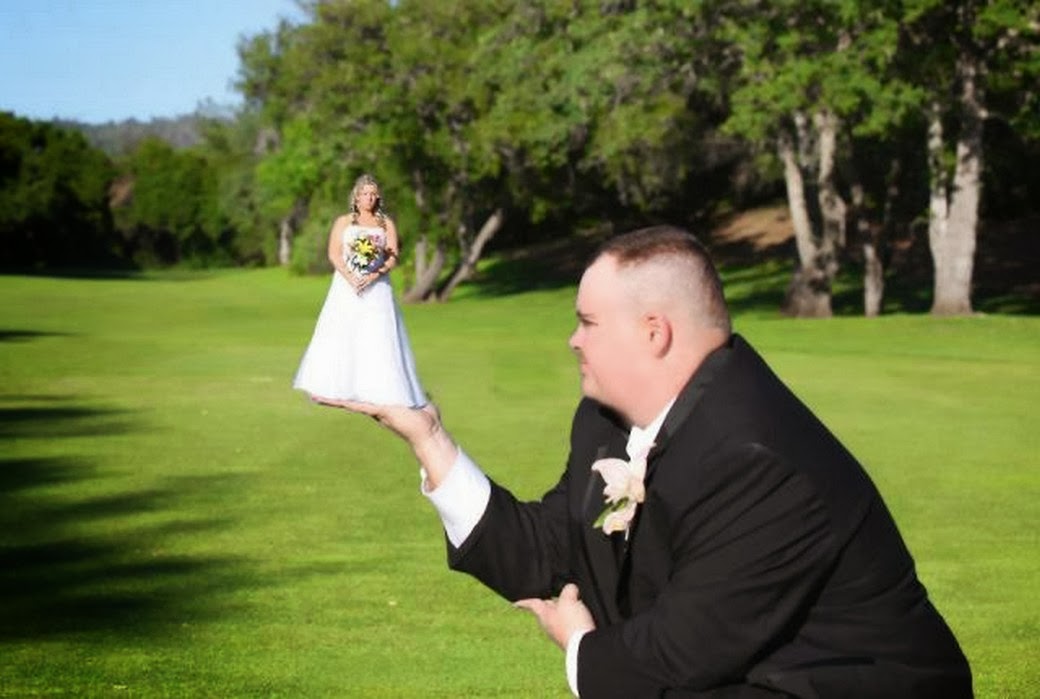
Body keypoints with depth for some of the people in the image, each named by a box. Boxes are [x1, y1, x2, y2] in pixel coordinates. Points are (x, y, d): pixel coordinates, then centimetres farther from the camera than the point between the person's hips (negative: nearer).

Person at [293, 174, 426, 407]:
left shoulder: (386, 224, 11)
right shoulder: (343, 222, 10)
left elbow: (393, 257, 2)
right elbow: (334, 254, 0)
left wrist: (375, 275, -16)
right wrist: (351, 278, -15)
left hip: (376, 289, 0)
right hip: (346, 286, 0)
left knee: (378, 339, -7)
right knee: (338, 334, -2)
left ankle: (383, 390, -8)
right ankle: (324, 387, 3)